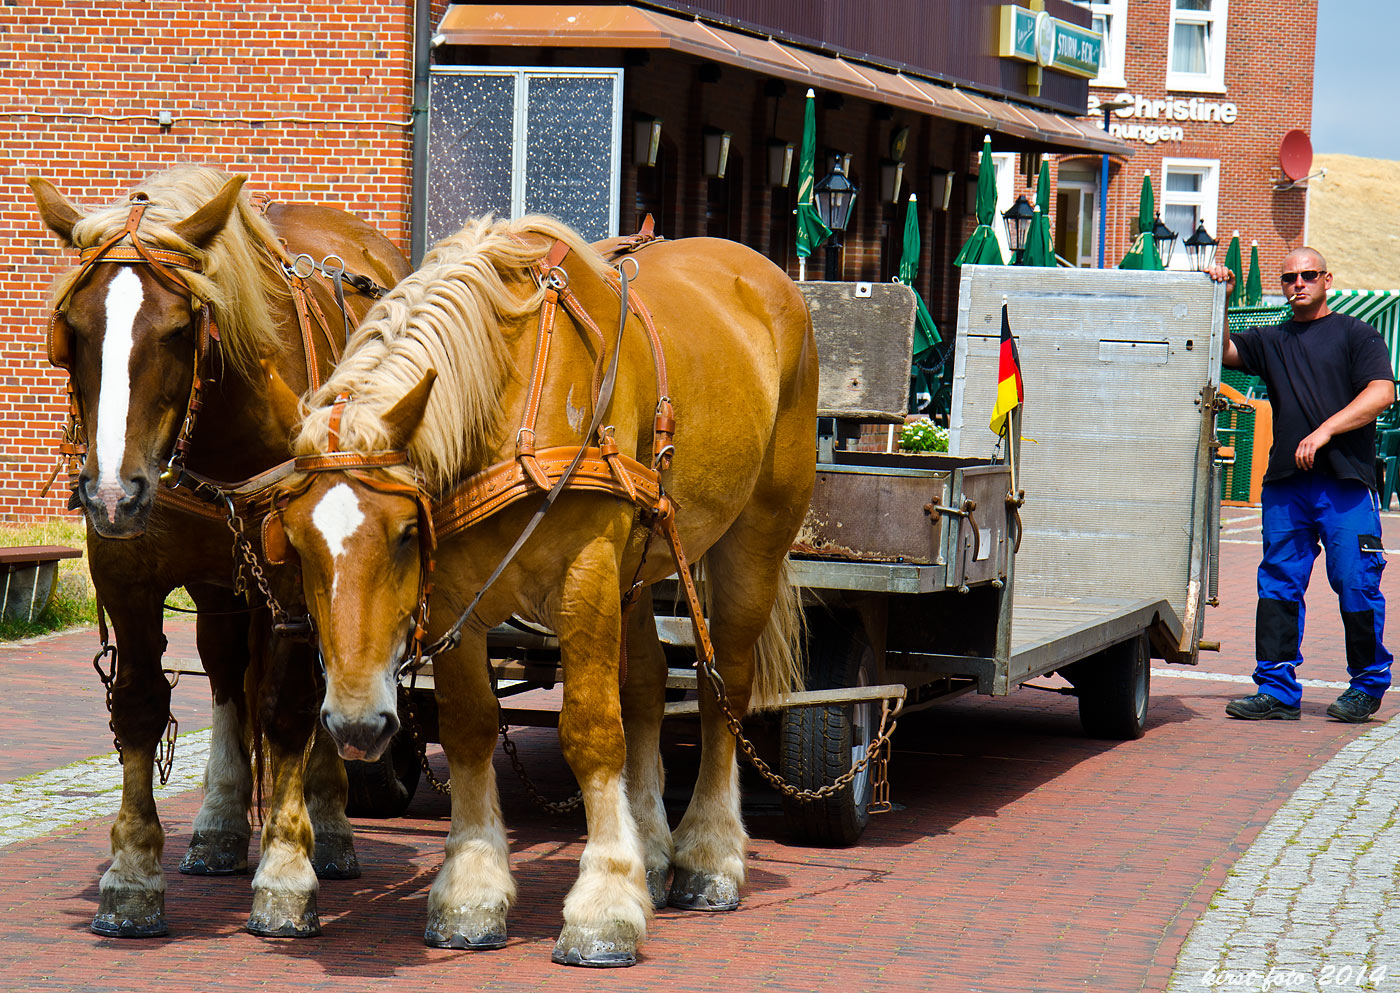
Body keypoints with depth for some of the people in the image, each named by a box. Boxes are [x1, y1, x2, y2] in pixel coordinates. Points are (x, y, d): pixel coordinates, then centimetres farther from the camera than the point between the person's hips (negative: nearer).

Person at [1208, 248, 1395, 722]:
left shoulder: (1356, 335, 7)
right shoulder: (1271, 341, 21)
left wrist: (1325, 430, -14)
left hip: (1345, 482, -4)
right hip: (1285, 480, 4)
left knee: (1356, 584, -4)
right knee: (1278, 585, 1)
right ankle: (1277, 691, 4)